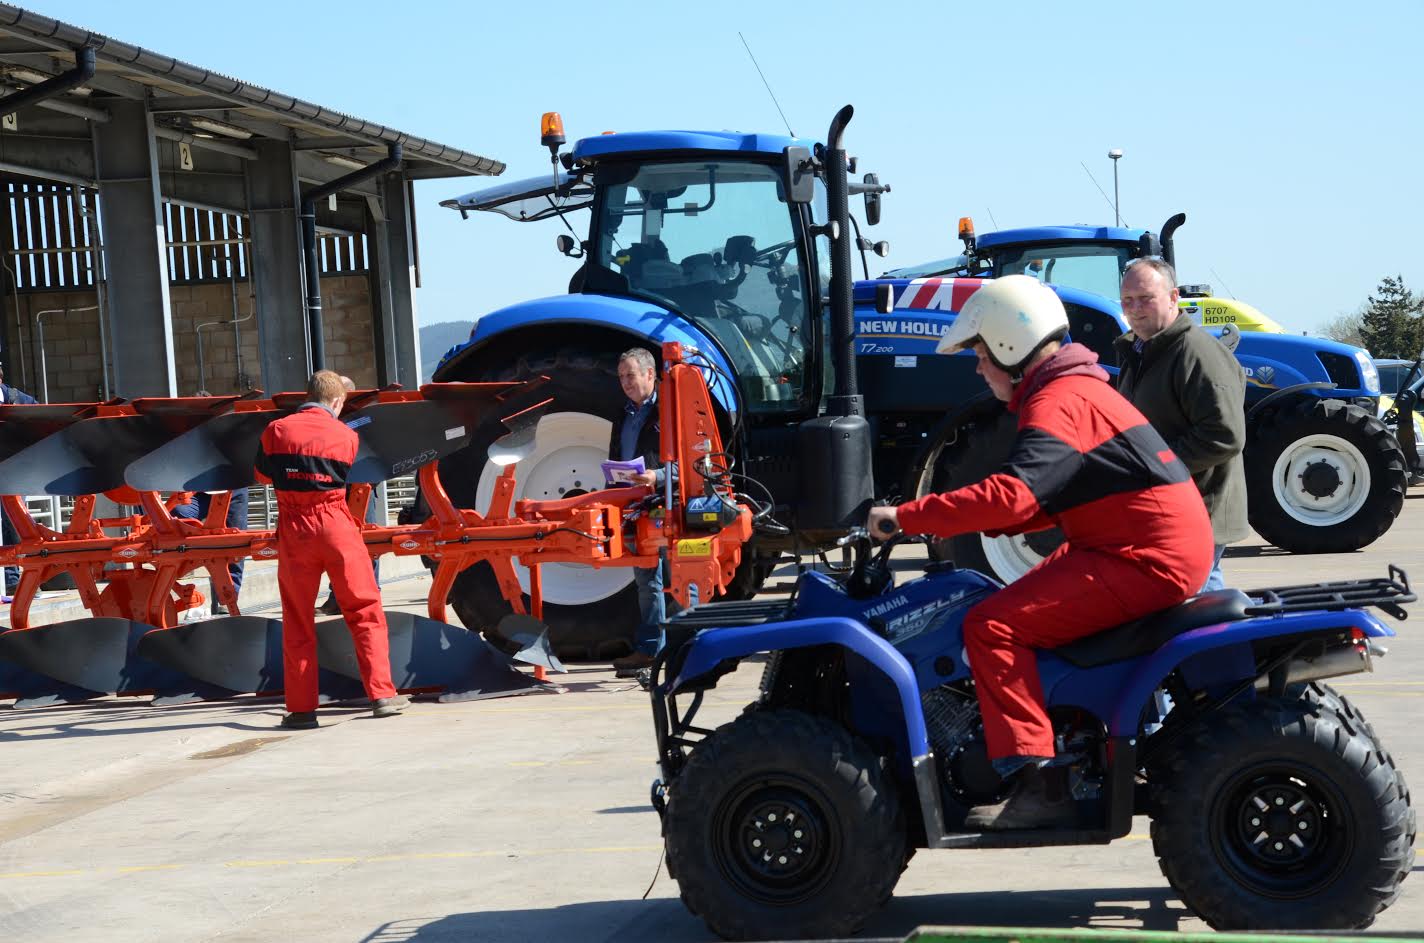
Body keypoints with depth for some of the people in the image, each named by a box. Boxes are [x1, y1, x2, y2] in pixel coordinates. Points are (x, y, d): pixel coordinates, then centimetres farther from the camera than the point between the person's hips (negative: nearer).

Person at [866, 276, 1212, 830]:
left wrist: (906, 517, -22)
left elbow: (1010, 496, -29)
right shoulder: (1075, 388, 19)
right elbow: (1047, 503, 23)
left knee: (993, 625, -17)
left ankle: (1036, 787, -20)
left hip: (1147, 561, -11)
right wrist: (960, 524, 12)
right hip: (1159, 551, 11)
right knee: (1020, 603, 24)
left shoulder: (1057, 401, -15)